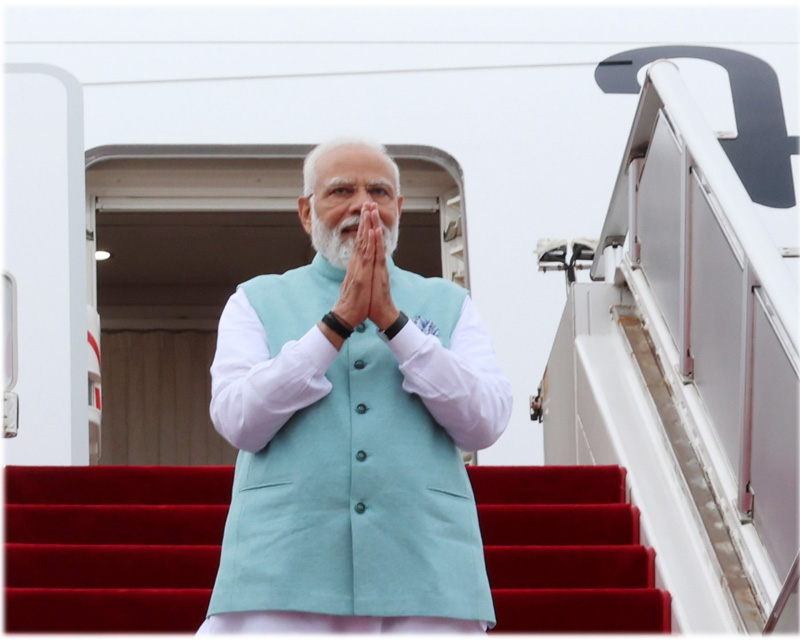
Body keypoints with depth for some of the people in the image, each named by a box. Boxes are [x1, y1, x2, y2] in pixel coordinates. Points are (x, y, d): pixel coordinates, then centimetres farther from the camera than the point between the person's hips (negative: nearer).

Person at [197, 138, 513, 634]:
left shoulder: (447, 305, 17)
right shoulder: (258, 303, 15)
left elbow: (484, 424, 1)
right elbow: (239, 421, -2)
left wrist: (392, 320, -6)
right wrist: (338, 321, -7)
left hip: (426, 585, 1)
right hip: (283, 579, -1)